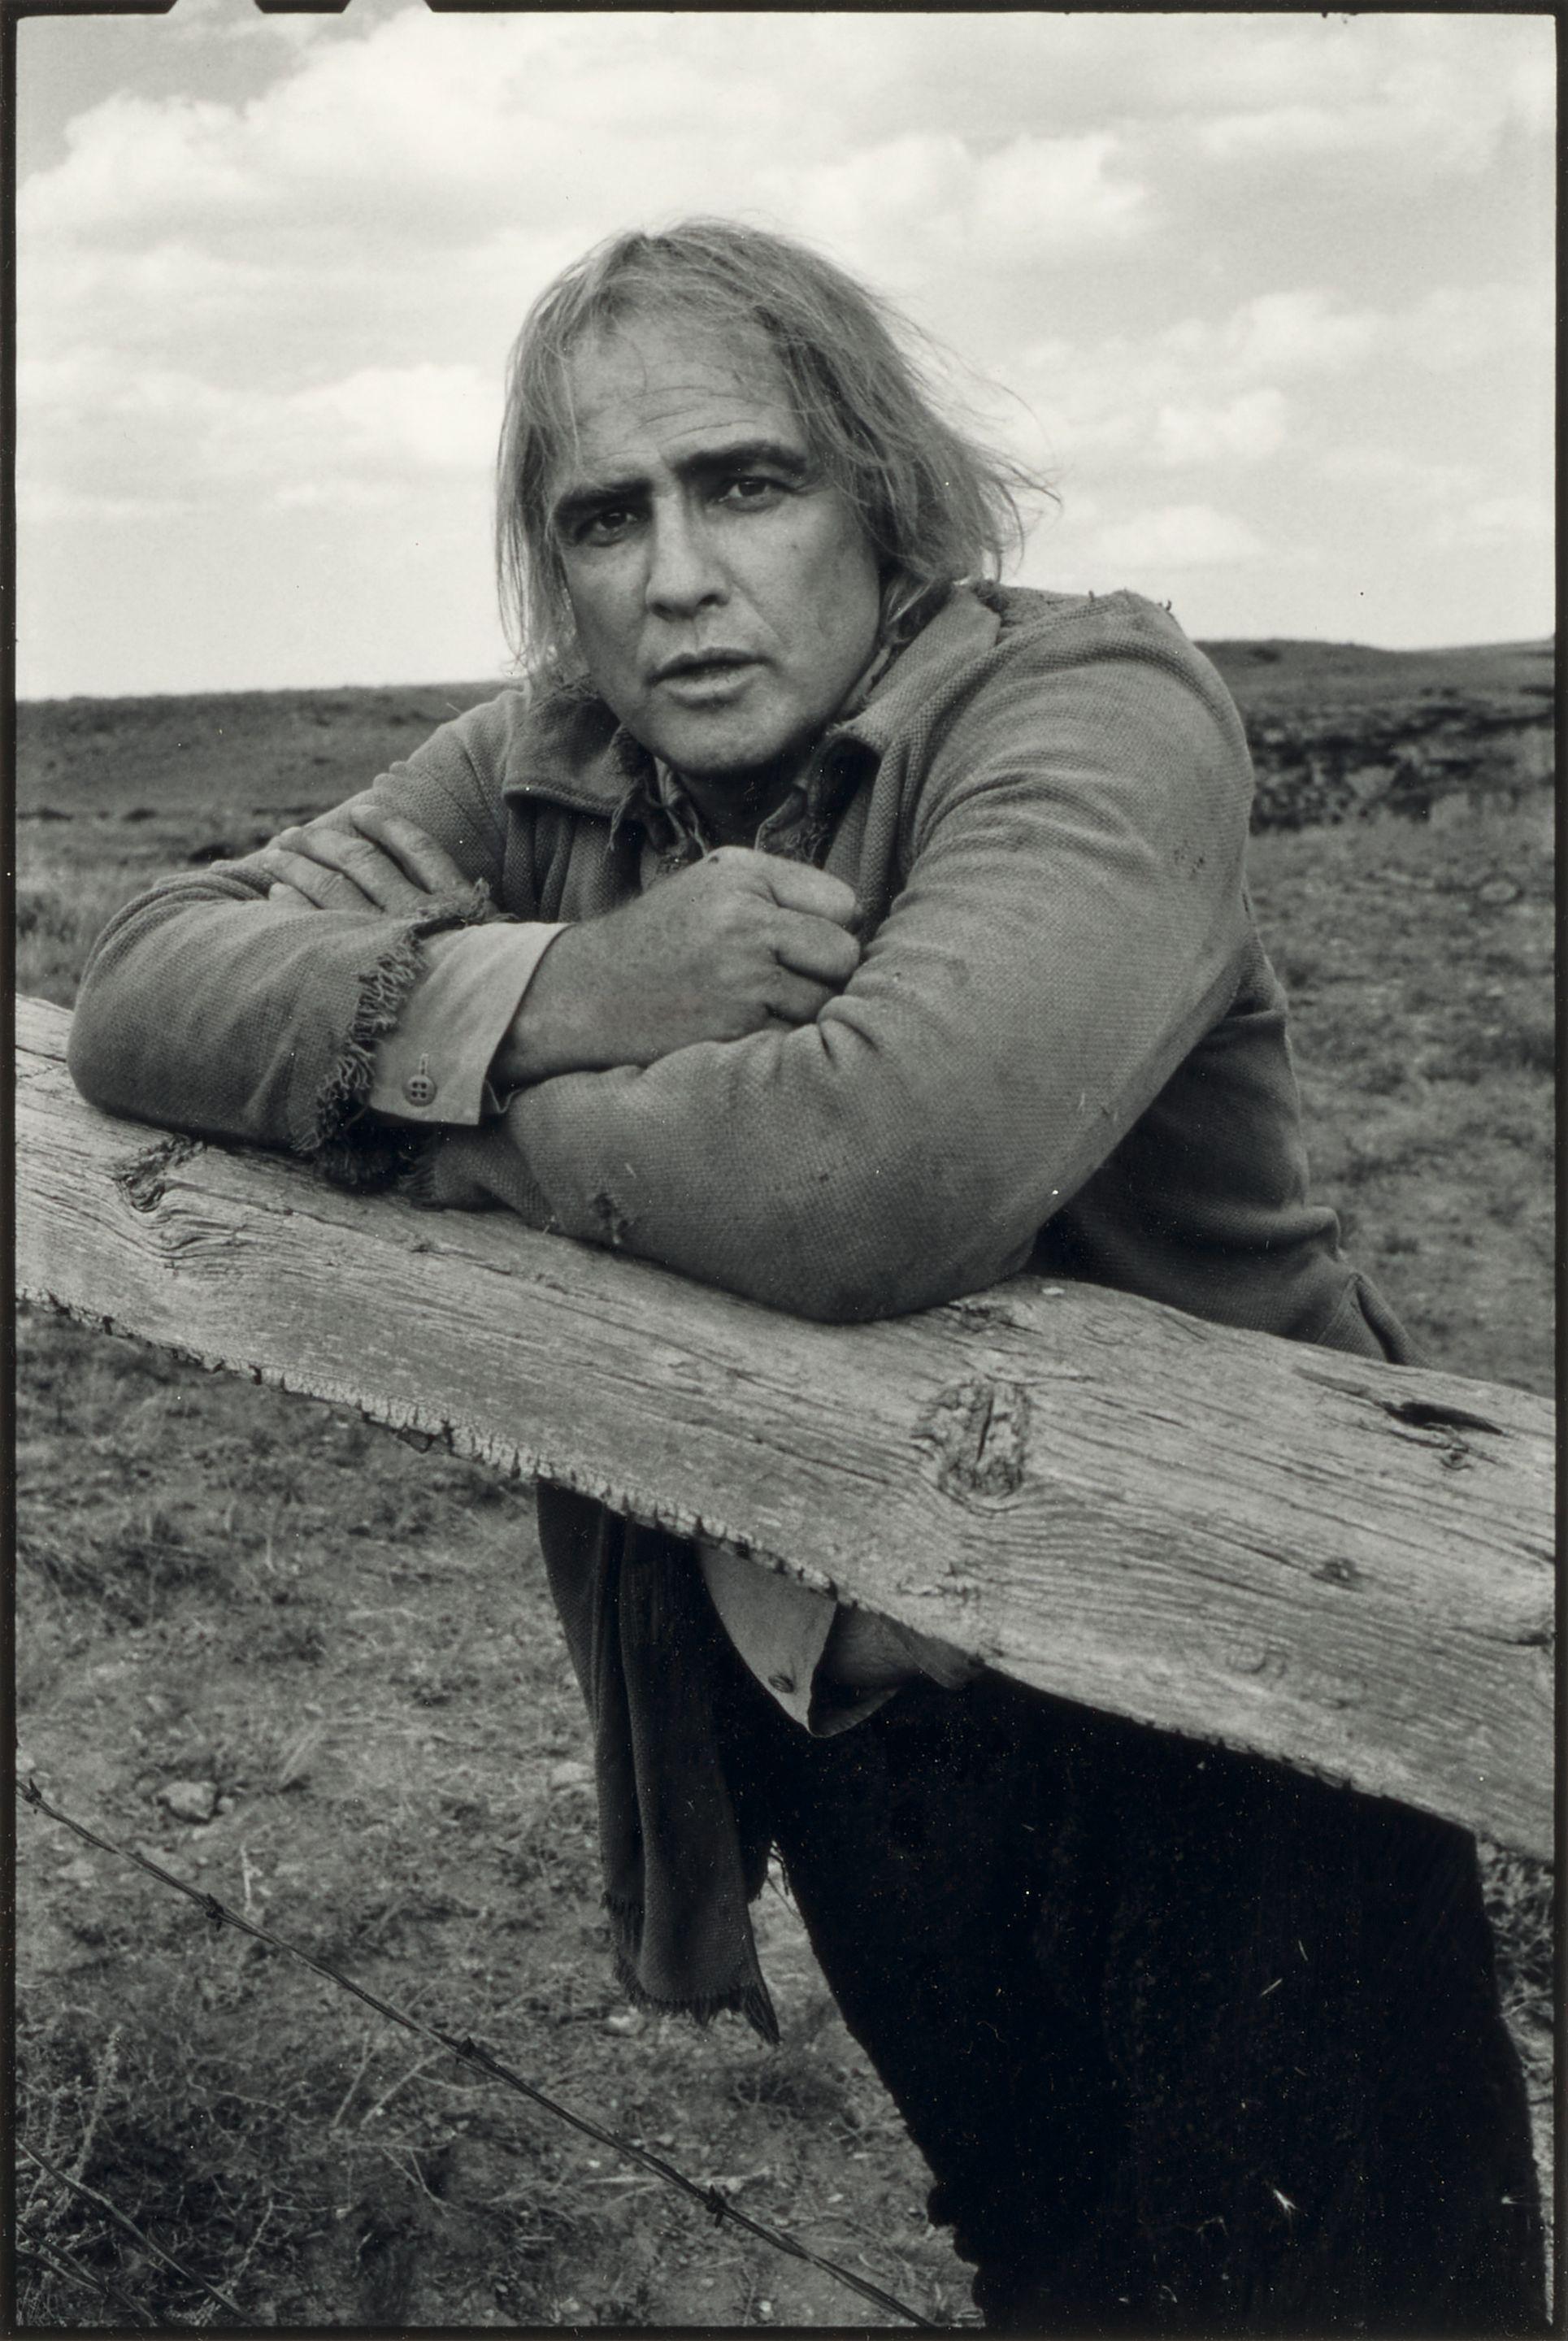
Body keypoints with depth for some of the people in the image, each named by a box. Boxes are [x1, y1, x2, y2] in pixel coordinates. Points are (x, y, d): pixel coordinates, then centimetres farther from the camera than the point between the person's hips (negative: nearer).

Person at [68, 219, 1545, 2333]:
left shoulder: (1095, 716, -20)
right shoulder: (543, 772, -1)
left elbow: (876, 1177, -37)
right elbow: (142, 992, -8)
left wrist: (479, 1121, -18)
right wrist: (551, 989, -25)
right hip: (824, 1701, 5)